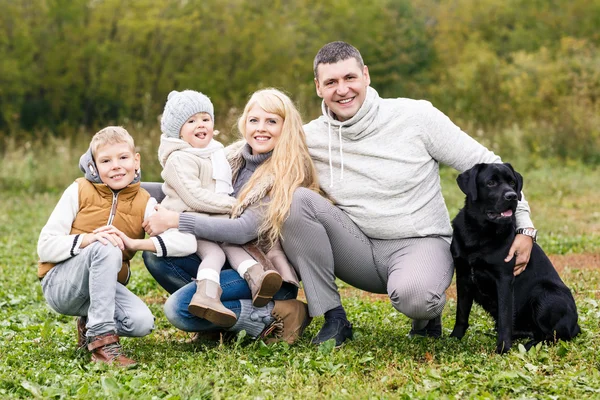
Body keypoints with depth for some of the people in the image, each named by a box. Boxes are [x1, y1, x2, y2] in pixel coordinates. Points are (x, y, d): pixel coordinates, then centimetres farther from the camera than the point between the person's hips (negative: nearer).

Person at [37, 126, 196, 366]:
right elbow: (45, 246, -10)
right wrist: (88, 239, -28)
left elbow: (188, 243, -17)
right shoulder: (79, 191, -5)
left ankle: (90, 325, 6)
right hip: (60, 284, -3)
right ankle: (102, 339, -28)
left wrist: (134, 243, -26)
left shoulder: (144, 203, -2)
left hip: (106, 287, 3)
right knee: (106, 249, -32)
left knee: (142, 322, -25)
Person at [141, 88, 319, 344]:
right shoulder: (233, 158, 6)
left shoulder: (288, 174, -14)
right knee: (155, 254, -10)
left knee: (181, 307, -25)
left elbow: (244, 231, -22)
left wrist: (176, 221, -20)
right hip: (228, 259, 7)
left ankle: (274, 317, -12)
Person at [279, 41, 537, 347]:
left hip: (420, 243, -3)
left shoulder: (416, 116, -8)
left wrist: (524, 226, -9)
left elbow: (487, 167, -3)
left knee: (413, 295, -39)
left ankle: (429, 312, 3)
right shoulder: (308, 139, -2)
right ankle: (334, 319, -12)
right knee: (296, 200, -21)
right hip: (360, 249, 3)